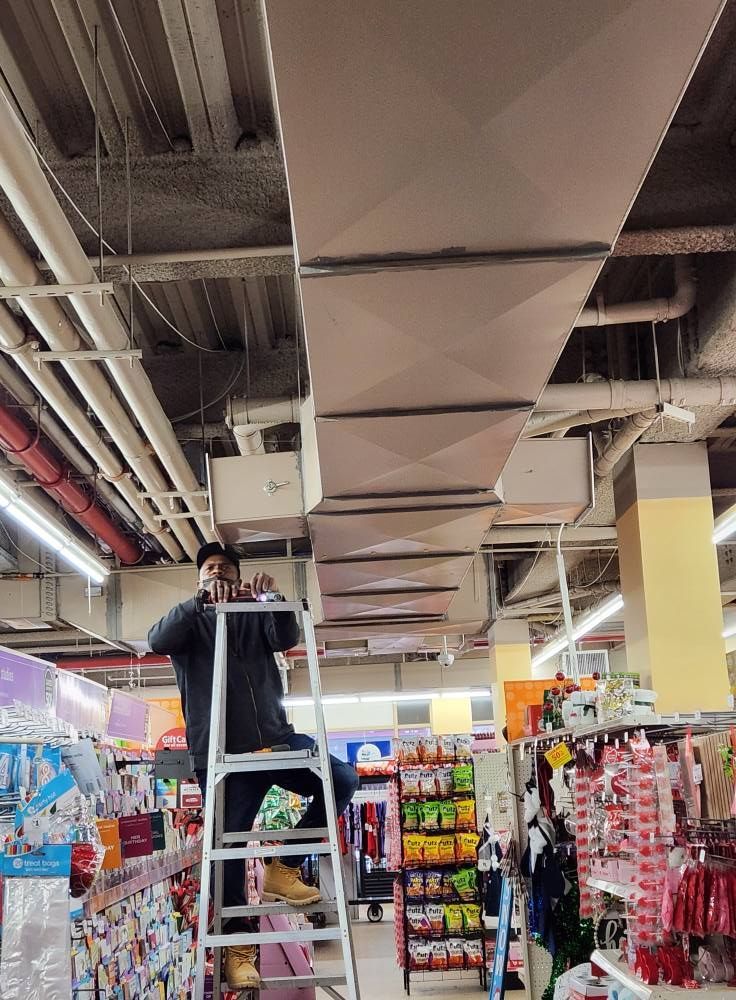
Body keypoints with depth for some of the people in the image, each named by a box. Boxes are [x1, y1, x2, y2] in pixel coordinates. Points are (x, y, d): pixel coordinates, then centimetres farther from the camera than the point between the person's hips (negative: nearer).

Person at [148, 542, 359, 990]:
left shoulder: (258, 616, 17)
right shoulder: (189, 621, 12)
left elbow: (288, 638, -5)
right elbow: (158, 640, -12)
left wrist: (274, 596, -25)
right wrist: (201, 602, -25)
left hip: (275, 739, 2)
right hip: (221, 752, -2)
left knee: (342, 780, -16)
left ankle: (284, 866, -3)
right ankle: (236, 945, 13)